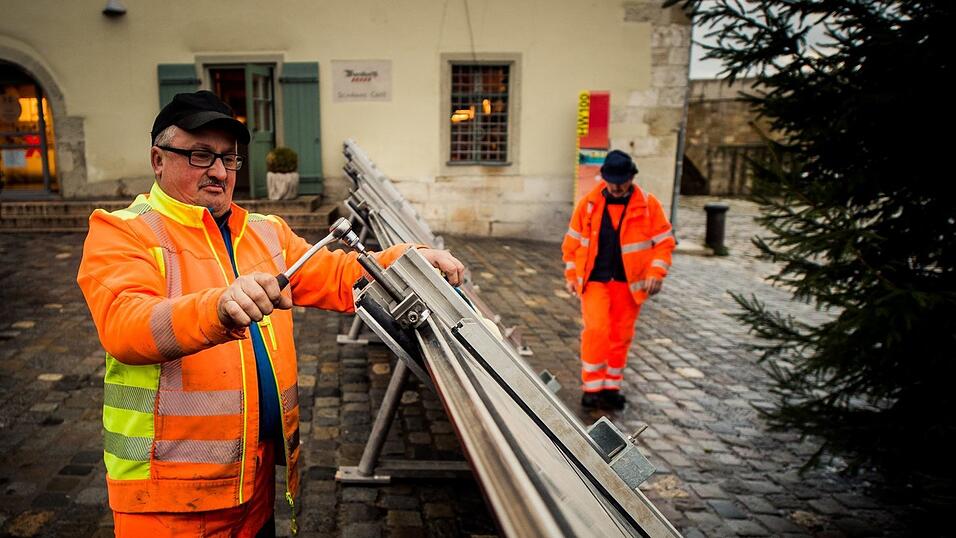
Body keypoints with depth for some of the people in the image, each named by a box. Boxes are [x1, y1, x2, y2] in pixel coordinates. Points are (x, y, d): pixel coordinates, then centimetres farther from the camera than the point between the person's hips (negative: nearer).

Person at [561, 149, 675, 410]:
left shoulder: (648, 205, -3)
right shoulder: (588, 203, -1)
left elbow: (664, 241, 1)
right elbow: (572, 241, 7)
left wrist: (656, 273, -10)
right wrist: (571, 275, 3)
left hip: (629, 283, 1)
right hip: (594, 280, -1)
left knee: (621, 336, 8)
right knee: (596, 330, -12)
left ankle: (611, 387, 23)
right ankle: (592, 387, -1)